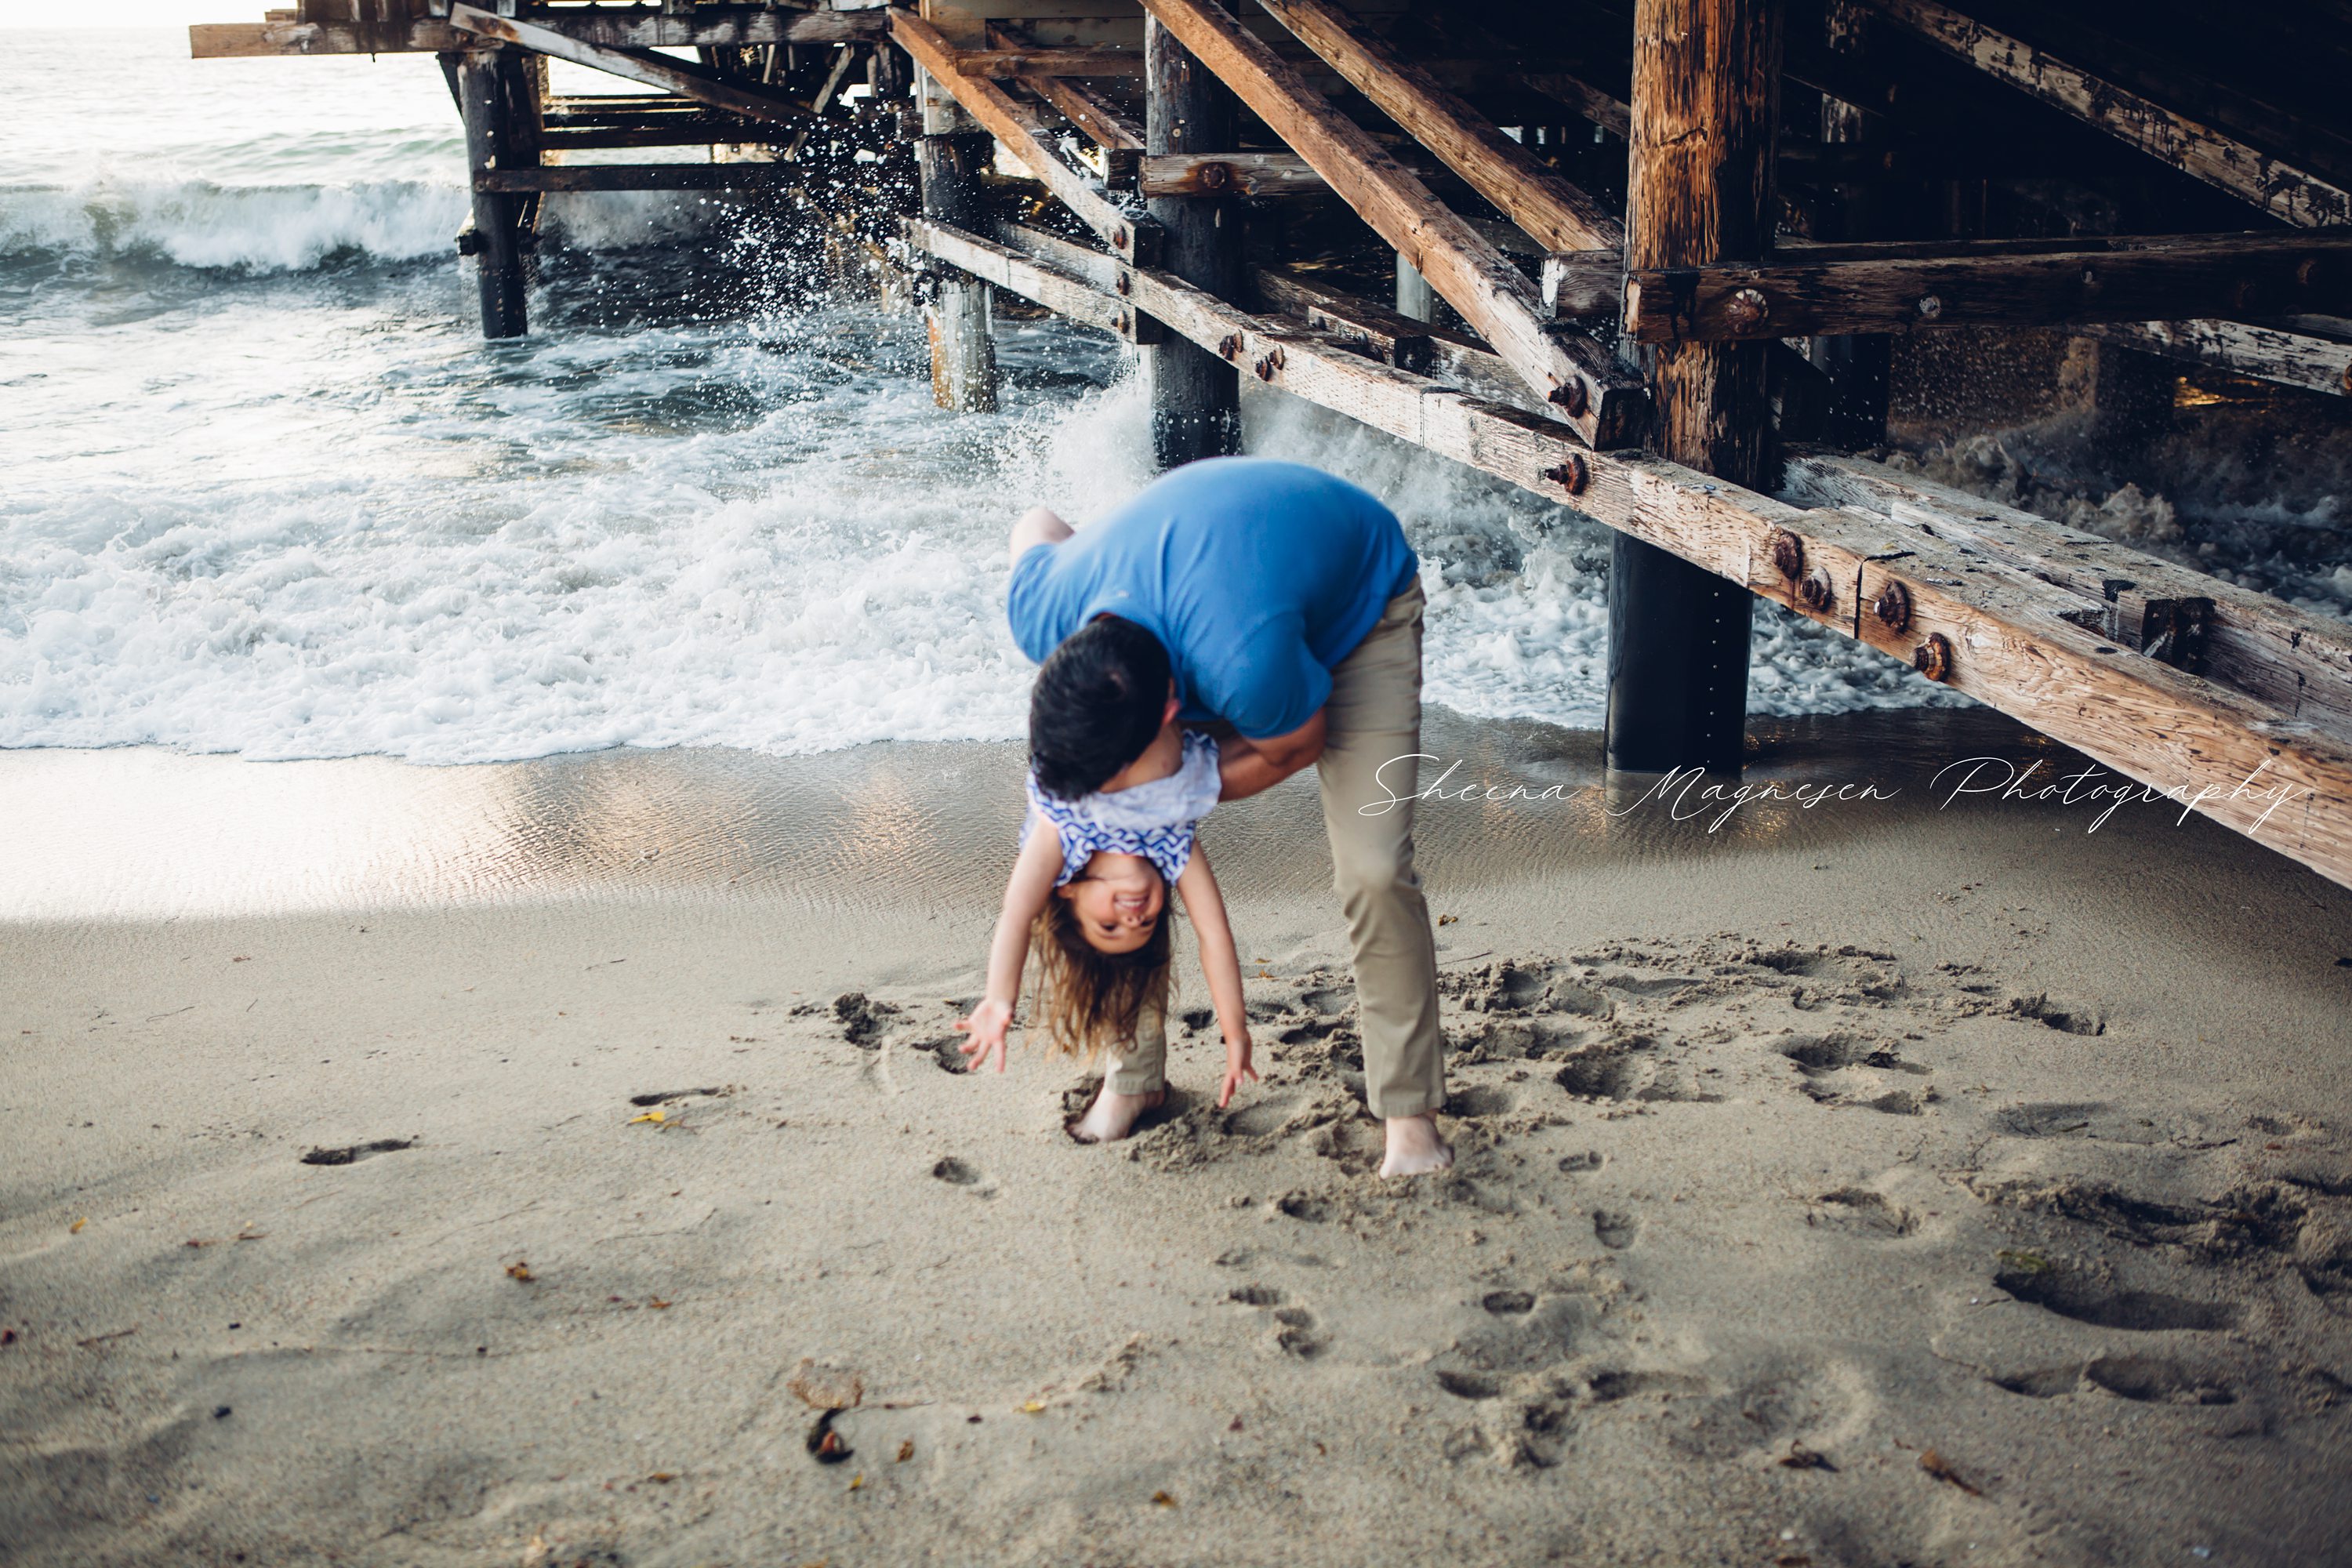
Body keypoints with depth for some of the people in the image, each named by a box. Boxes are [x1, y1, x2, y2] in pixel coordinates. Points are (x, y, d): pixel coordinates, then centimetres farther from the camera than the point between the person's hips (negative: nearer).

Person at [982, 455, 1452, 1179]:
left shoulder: (1245, 667, -47)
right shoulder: (1041, 611, -31)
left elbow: (1297, 746, -23)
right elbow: (1037, 524, -5)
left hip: (1359, 597, -5)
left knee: (1373, 869, -17)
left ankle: (1409, 1107, -1)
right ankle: (1132, 1072, 13)